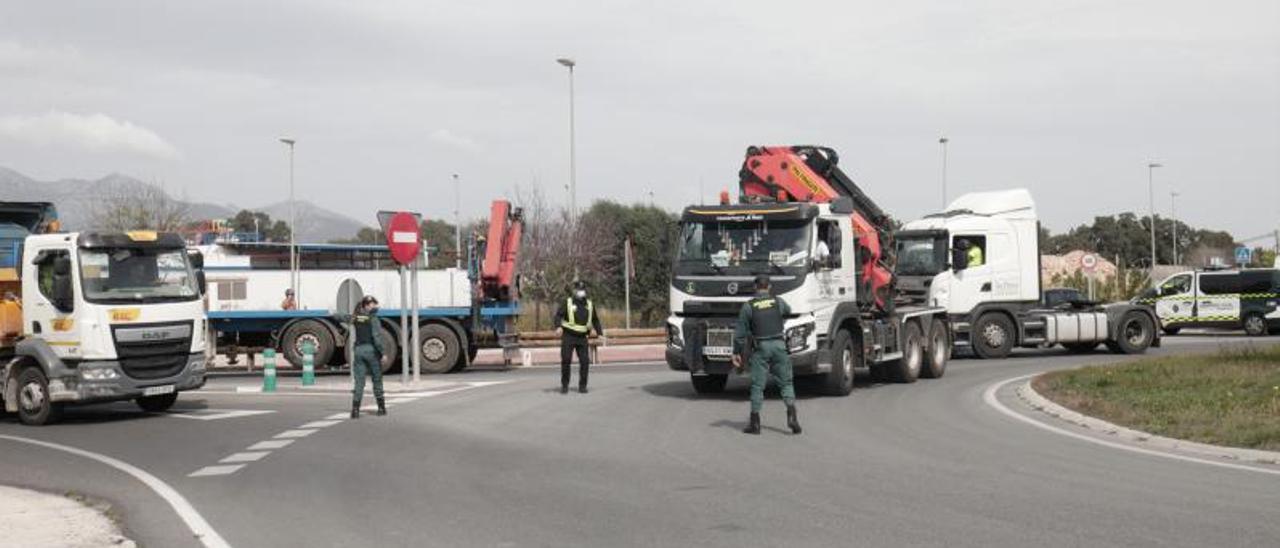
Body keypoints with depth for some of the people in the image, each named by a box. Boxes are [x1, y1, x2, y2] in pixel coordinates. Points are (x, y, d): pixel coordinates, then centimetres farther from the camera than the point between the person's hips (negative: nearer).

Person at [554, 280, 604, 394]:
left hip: (582, 338, 3)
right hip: (568, 336, -3)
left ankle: (582, 386, 4)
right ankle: (564, 385, 5)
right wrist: (558, 326, -28)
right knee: (566, 360, -5)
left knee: (585, 361, -5)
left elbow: (595, 321, 21)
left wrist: (600, 333, 10)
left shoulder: (590, 305, 11)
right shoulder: (568, 303, -1)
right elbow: (558, 315, -9)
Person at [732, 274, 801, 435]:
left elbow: (740, 332, -2)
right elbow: (787, 311, 29)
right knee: (786, 383, 10)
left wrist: (737, 352, 6)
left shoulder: (748, 306, -2)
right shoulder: (778, 302, 4)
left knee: (757, 385, 3)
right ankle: (791, 416, -6)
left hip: (760, 348, -1)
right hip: (779, 345, 1)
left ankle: (754, 423, 5)